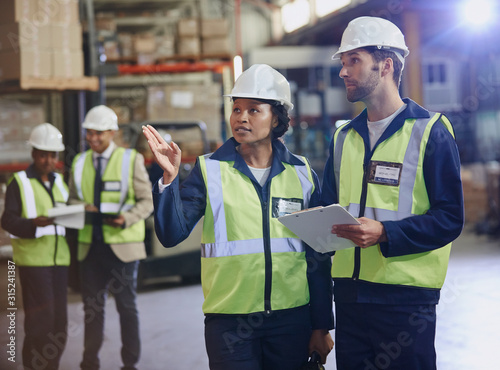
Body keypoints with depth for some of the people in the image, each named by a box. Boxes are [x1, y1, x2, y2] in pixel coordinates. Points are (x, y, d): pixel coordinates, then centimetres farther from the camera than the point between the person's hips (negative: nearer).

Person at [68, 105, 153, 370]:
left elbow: (147, 201, -1)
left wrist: (127, 218, -20)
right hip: (90, 245, 3)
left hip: (122, 244, -3)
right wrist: (80, 208, -7)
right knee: (92, 305, 7)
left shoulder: (131, 160, 0)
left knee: (126, 304, 4)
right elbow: (73, 199, 17)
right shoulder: (79, 163, 11)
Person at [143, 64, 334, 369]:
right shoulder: (210, 170, 0)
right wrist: (170, 178, -21)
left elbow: (319, 257, 7)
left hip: (292, 318, 2)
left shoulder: (302, 173, 4)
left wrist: (321, 325, 6)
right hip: (229, 319, -2)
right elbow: (172, 235, -9)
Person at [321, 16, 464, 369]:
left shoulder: (430, 131, -5)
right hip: (349, 293, 6)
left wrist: (385, 233, -24)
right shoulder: (344, 138, 15)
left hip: (406, 297, -6)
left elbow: (450, 218, -11)